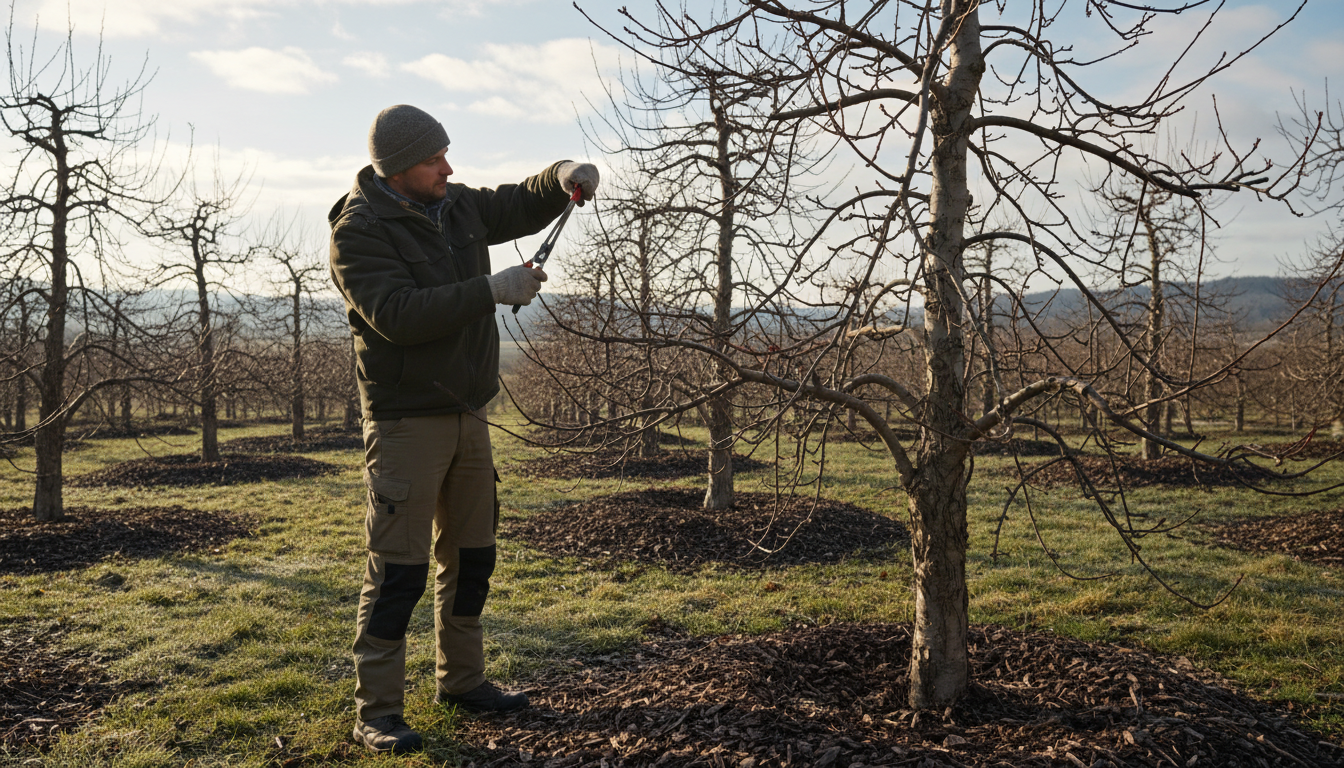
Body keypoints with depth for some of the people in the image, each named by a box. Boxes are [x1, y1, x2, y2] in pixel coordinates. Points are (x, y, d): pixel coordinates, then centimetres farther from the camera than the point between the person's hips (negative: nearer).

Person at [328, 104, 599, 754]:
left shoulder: (456, 205, 8)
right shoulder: (358, 231, -14)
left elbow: (520, 207, 19)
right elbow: (398, 315, -26)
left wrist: (562, 177, -3)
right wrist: (490, 292, -29)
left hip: (467, 414, 8)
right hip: (406, 423, -8)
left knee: (470, 556, 15)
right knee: (397, 567, -6)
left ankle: (462, 680, 30)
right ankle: (376, 712, 6)